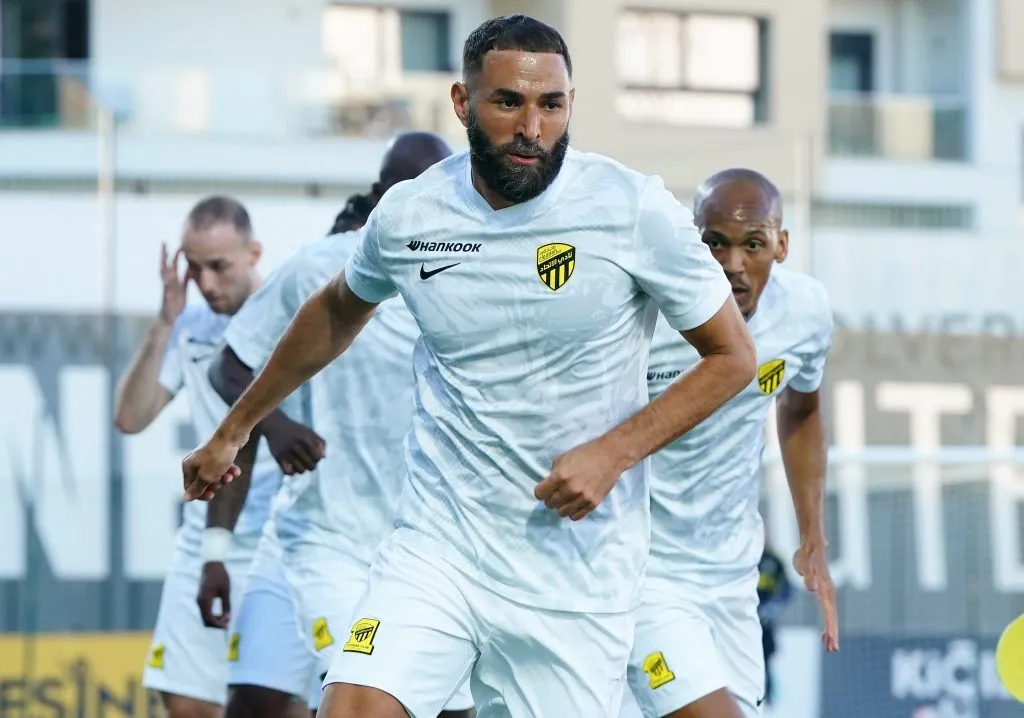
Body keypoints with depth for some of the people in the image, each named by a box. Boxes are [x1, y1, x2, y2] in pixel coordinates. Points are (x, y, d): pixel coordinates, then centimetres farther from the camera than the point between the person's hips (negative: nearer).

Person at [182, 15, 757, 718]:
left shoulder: (636, 208, -10)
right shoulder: (407, 215, -1)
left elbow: (732, 356, -1)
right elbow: (337, 313, 21)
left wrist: (613, 453, -14)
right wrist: (233, 431, 29)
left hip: (576, 572, -1)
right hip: (438, 547, 2)